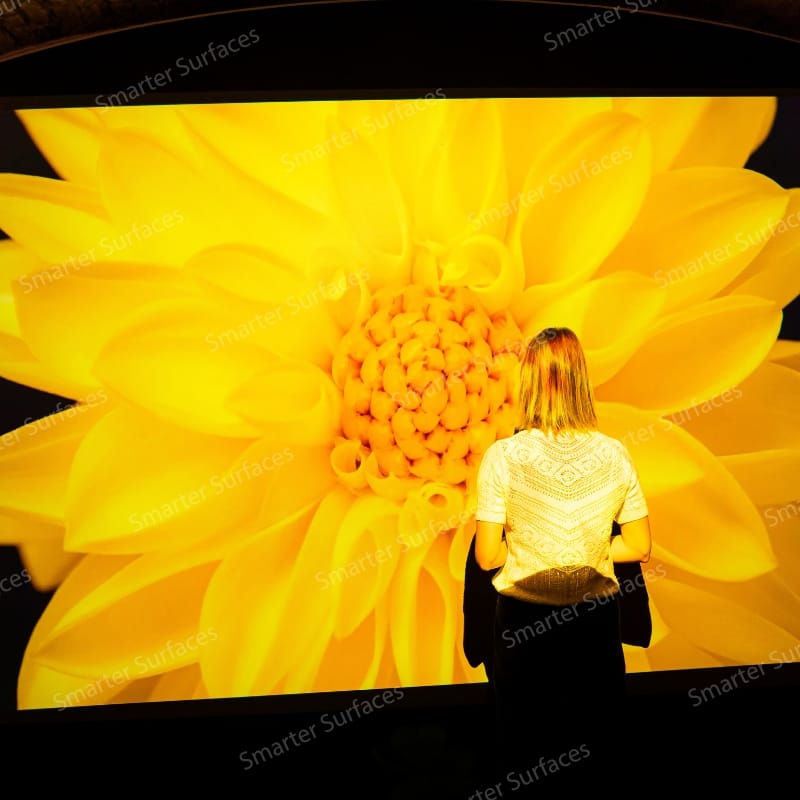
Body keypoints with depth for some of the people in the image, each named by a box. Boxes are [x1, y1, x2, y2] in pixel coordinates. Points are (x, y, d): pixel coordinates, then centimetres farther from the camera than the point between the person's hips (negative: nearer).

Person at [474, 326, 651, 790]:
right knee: (594, 742, 23)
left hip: (525, 617, -2)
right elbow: (640, 548, -1)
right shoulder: (614, 454, -9)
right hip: (597, 616, 2)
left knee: (526, 740, 20)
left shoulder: (504, 455, -17)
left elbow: (487, 556, -13)